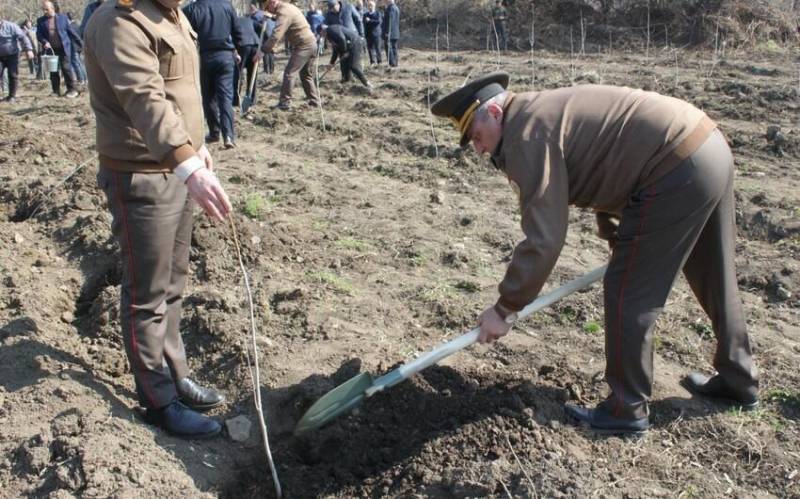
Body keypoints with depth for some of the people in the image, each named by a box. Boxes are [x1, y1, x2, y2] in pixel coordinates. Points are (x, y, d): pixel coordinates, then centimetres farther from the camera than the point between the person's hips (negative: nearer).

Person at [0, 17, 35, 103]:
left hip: (12, 55, -3)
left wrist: (29, 49, -27)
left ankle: (12, 96, 10)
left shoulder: (10, 26, -13)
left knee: (13, 76, 0)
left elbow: (23, 37, -16)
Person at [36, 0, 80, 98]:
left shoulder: (62, 18, 2)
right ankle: (56, 91, 13)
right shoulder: (40, 21, 8)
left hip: (64, 48, -3)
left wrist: (81, 44, 4)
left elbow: (71, 31, 5)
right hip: (50, 49, 3)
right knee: (53, 71, 5)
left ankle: (71, 90, 0)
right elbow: (39, 34, 3)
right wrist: (44, 42, -17)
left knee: (66, 69, -7)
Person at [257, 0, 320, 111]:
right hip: (311, 44, 10)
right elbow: (281, 33, 22)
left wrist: (262, 51, -21)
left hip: (303, 46, -10)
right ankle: (314, 101, 20)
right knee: (306, 75, 17)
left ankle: (285, 102, -6)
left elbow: (276, 35, -24)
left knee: (289, 73, -8)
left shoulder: (284, 12, -16)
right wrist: (274, 47, 12)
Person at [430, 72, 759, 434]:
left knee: (628, 294, 0)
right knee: (716, 281, 23)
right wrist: (620, 241, 36)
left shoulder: (527, 133, -14)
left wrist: (504, 309, -11)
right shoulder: (545, 112, 17)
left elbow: (543, 239, -19)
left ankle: (626, 410, 14)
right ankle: (738, 381, 41)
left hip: (677, 173, -11)